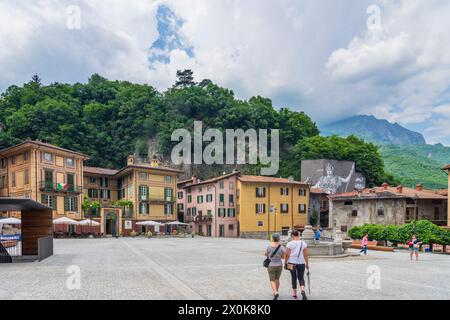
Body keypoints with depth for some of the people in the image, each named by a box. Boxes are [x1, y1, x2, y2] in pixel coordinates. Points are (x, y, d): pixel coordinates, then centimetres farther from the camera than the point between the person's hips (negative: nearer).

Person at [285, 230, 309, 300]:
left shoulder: (290, 244, -6)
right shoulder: (303, 243, -1)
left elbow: (287, 255, -6)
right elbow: (305, 255, 1)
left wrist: (286, 263, 6)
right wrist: (307, 263, 10)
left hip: (292, 263, -1)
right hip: (301, 263, 1)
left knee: (294, 278, 13)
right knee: (301, 278, 11)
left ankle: (294, 294, 21)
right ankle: (303, 291, -13)